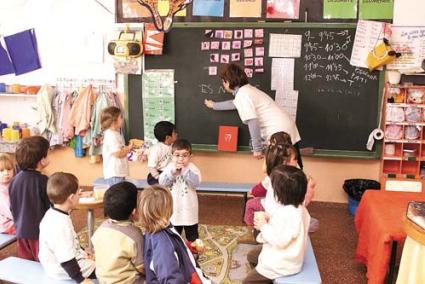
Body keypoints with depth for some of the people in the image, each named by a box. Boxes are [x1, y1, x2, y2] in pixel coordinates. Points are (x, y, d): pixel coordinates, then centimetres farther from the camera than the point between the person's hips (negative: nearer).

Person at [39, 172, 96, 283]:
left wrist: (83, 254, 20)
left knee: (93, 261, 20)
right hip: (64, 270, -10)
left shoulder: (52, 214, -1)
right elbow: (67, 260, -30)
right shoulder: (61, 225, -33)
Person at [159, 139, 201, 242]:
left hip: (189, 208, -1)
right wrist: (172, 172, -30)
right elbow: (162, 182, -16)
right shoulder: (169, 167, -6)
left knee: (192, 236, 13)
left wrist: (185, 171, -34)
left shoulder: (192, 168, -11)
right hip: (173, 207, 2)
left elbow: (196, 183, -26)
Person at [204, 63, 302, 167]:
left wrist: (257, 148, -16)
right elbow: (235, 103, 40)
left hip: (279, 132, -10)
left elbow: (253, 123, -22)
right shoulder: (247, 89, 19)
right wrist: (214, 105, 54)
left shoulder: (242, 95, -12)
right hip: (286, 127, 10)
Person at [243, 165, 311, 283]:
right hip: (283, 256, 10)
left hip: (281, 263, -10)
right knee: (252, 255, 29)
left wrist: (264, 226, -21)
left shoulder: (289, 214, -35)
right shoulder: (297, 207, -4)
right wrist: (270, 219, -3)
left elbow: (280, 241, -32)